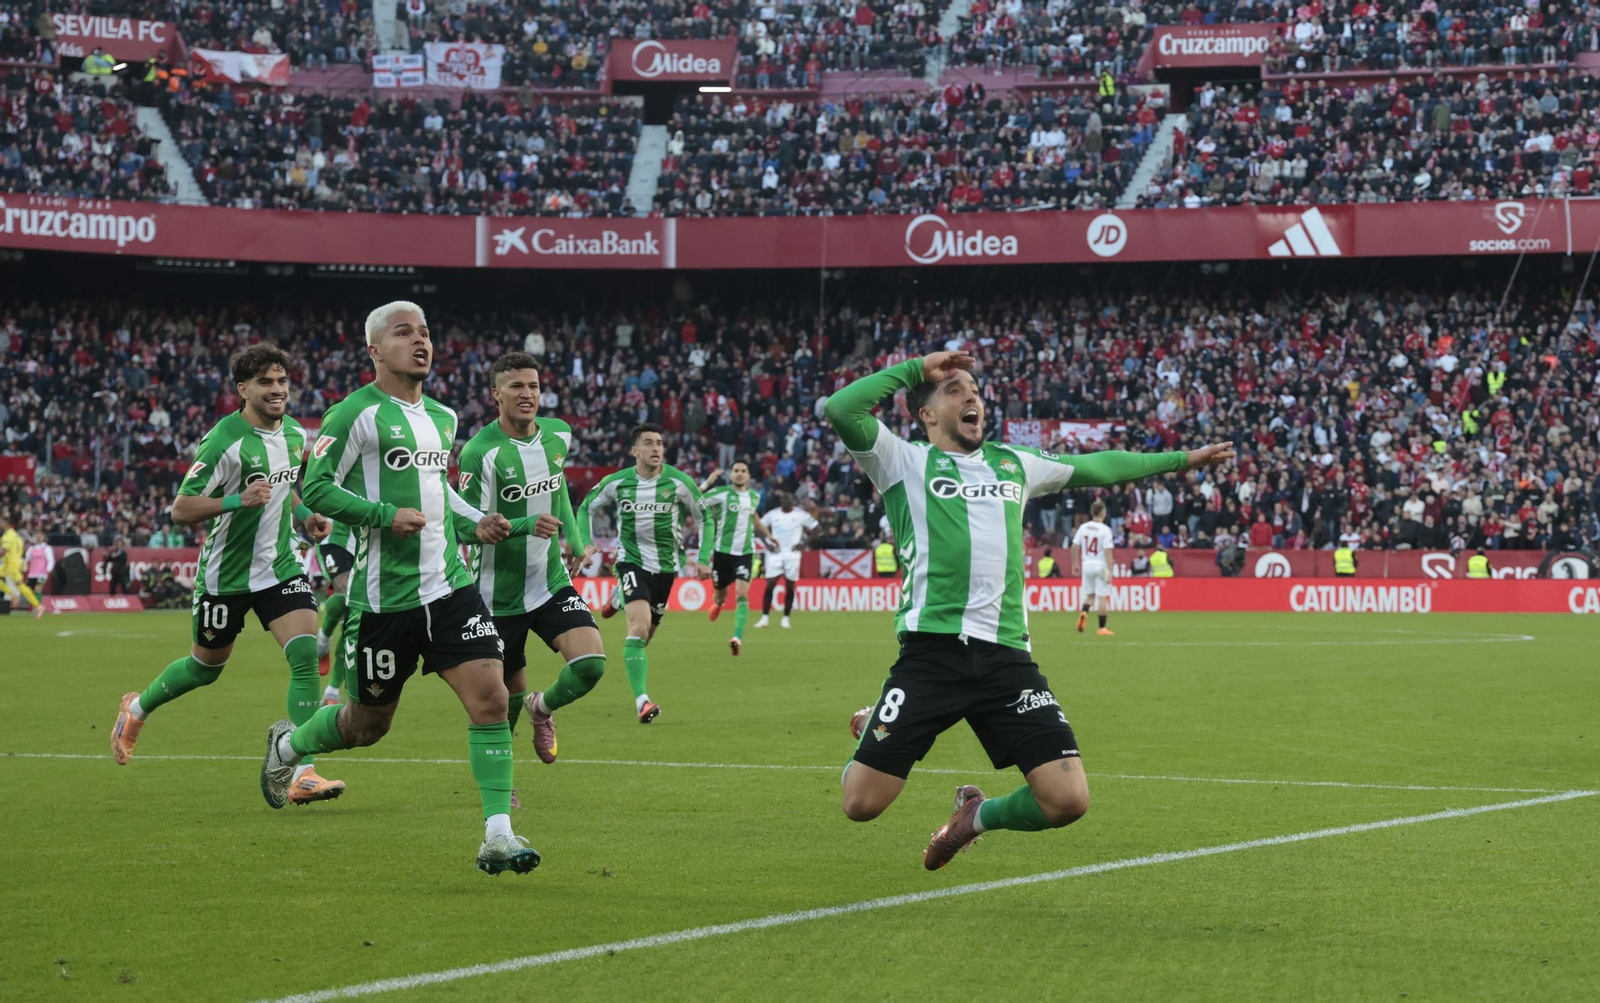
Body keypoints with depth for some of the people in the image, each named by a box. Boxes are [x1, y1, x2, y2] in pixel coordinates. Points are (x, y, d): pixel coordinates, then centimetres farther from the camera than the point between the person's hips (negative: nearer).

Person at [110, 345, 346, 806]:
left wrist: (304, 516, 6)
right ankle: (137, 709, 45)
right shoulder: (224, 440, -19)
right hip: (226, 573, -4)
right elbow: (180, 509, -19)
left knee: (306, 654, -16)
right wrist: (236, 501, -32)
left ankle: (299, 775, -16)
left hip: (281, 565, 5)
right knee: (205, 668, 13)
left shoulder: (294, 432, 3)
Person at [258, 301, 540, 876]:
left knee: (490, 699, -12)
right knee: (368, 725, 10)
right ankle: (287, 746, 42)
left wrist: (475, 523, 12)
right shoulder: (356, 414, -9)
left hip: (450, 586, 5)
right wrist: (385, 515, -20)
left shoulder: (443, 417, 14)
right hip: (384, 595, -5)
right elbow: (316, 488, -12)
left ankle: (498, 834, -10)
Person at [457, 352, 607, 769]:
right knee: (510, 694, 5)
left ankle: (543, 708, 17)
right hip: (499, 594, -4)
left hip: (551, 582, 4)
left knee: (590, 664, -17)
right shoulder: (480, 452, -18)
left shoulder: (558, 435, 1)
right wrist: (526, 525, -33)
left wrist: (574, 538, 18)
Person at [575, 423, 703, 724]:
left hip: (665, 565, 2)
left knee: (645, 635, 15)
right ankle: (642, 701, -27)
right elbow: (586, 508, 9)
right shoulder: (616, 482, -8)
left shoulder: (679, 482, -10)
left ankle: (620, 598, 51)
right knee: (639, 625, -23)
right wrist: (586, 544, -5)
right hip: (632, 561, -2)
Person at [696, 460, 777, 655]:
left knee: (742, 593, -16)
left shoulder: (755, 496, 8)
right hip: (723, 551, -2)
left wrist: (767, 536, 31)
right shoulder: (721, 494, -8)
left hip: (745, 552, 2)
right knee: (720, 594, 12)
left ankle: (738, 637, -20)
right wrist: (707, 484, -28)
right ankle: (718, 603, 51)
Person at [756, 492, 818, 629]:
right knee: (770, 585, -6)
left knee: (790, 586, 0)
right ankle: (765, 617, -2)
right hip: (776, 553, 1)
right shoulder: (773, 515, 4)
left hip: (792, 554, -1)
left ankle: (785, 618, 7)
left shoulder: (801, 515, 0)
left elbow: (814, 528, 6)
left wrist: (804, 543, -4)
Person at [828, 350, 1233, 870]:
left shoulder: (1014, 464, 23)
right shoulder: (906, 461, 7)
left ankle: (979, 814, 23)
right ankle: (871, 730, 29)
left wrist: (1182, 459, 43)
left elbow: (1094, 467, 37)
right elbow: (841, 409, -9)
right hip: (932, 652, -4)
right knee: (861, 804, -8)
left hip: (1007, 656, 4)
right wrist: (916, 368, -1)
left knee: (1067, 801, -10)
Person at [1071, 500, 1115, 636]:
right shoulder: (1105, 530, -12)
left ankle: (1084, 612, -11)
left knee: (1089, 594, 18)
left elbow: (1074, 547, 4)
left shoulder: (1083, 527, 2)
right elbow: (1107, 552, -17)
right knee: (1102, 597, 2)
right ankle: (1102, 628, 4)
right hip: (1100, 565, -5)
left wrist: (1075, 564, 16)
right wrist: (1109, 571, -16)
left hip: (1086, 564, 5)